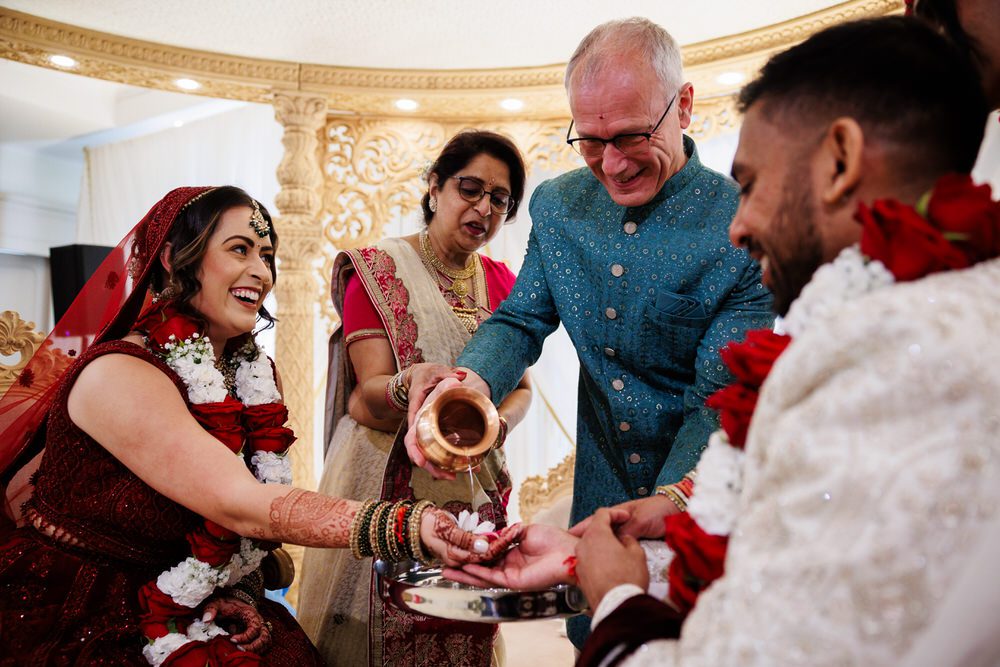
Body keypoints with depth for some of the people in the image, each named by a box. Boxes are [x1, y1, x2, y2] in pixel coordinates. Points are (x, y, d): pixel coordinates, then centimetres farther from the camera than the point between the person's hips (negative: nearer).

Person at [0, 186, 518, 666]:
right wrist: (410, 526, -43)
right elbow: (241, 505, -33)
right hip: (66, 622, -5)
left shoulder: (256, 374, -3)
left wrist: (221, 593, -12)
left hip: (165, 604, 5)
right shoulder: (120, 375, -23)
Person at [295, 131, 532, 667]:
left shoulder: (502, 283, 9)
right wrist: (409, 386, -35)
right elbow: (371, 391, -13)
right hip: (388, 483, -4)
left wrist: (495, 423, -11)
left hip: (476, 490, 4)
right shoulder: (376, 270, -5)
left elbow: (522, 386, 10)